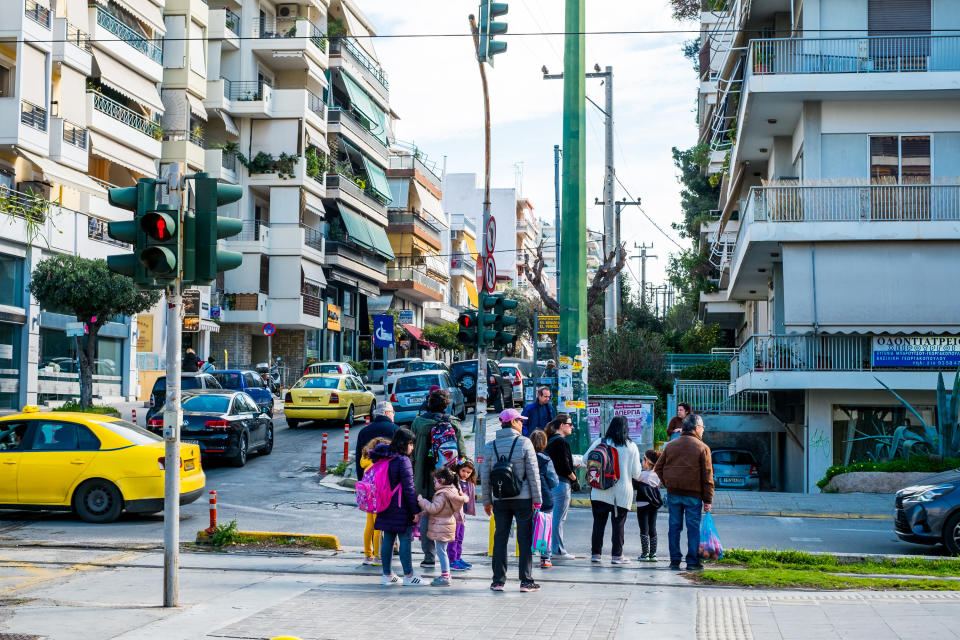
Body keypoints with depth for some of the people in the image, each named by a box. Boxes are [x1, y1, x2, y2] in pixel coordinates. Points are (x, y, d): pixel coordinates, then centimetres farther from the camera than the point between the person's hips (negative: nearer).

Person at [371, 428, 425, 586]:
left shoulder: (384, 459, 8)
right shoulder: (403, 460, -15)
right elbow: (409, 488, -15)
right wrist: (415, 510, -10)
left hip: (385, 507, 8)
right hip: (400, 508, -8)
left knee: (388, 539, 11)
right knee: (405, 540, -1)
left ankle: (387, 575, 16)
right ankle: (408, 576, 4)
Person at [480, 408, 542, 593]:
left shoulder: (490, 446, 5)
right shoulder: (524, 443, -4)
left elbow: (484, 477, 6)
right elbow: (533, 474, -6)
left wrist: (487, 501, 14)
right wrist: (537, 500, -2)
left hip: (500, 501, 3)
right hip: (523, 499, -3)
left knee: (500, 539, 7)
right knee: (525, 539, 2)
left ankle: (498, 581, 8)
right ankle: (526, 581, 2)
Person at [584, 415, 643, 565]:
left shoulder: (599, 443, -4)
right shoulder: (631, 447, -4)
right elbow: (636, 473, 0)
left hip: (600, 491, 1)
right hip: (622, 492, -1)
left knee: (599, 522, 8)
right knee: (618, 523, 6)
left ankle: (595, 553, 10)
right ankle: (617, 555, 7)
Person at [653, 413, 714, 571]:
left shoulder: (671, 446, 8)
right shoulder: (702, 448, -4)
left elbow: (658, 468, 9)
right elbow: (707, 476, -5)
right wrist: (708, 500, -2)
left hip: (673, 493, 4)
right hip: (693, 494, -4)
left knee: (674, 526, 8)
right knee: (693, 527, 3)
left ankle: (675, 560, 9)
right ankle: (693, 561, 4)